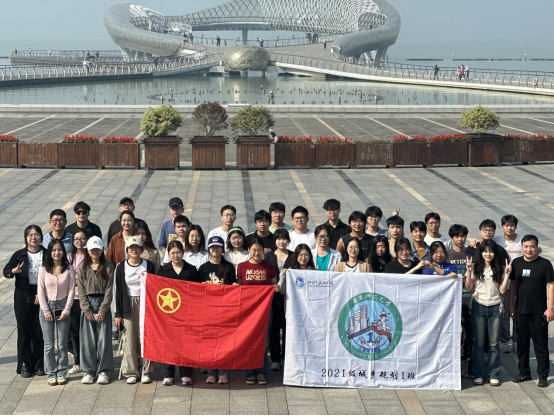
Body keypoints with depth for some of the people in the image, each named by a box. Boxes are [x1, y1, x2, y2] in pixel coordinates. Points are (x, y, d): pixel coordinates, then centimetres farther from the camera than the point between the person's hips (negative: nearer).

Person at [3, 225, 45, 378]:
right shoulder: (19, 255, 1)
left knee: (39, 331, 2)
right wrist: (13, 271, -27)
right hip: (23, 296, 0)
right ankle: (25, 365, 10)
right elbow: (6, 271, -4)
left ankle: (39, 365, 13)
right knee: (24, 331, 3)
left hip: (42, 296, 0)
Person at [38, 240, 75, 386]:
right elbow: (41, 292, -2)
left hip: (63, 307, 0)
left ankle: (61, 373, 11)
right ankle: (51, 374, 10)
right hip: (47, 307, 0)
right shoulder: (44, 270, -1)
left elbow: (71, 290, -2)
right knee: (49, 344, 3)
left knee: (62, 344, 2)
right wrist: (46, 311, -7)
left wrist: (66, 310, -8)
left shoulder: (69, 269, -2)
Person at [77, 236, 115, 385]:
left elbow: (109, 290, -3)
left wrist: (102, 310, -9)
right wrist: (87, 310, -7)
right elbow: (81, 291, 2)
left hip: (103, 305, -1)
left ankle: (104, 371, 5)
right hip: (87, 305, 1)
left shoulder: (108, 267, 1)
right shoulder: (82, 268, 6)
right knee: (87, 339, 1)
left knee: (104, 338, -3)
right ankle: (88, 371, 9)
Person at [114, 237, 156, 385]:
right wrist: (118, 313, 0)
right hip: (128, 305, 0)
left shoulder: (148, 266, 2)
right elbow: (119, 290, 3)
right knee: (129, 339, -1)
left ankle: (146, 371, 6)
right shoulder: (121, 267, 3)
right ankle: (131, 372, 7)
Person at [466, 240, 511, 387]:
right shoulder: (476, 268, 3)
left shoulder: (500, 269, 5)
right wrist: (469, 272, -10)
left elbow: (502, 290, 1)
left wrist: (507, 274, -8)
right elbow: (469, 289, 0)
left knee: (494, 343, 1)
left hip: (495, 308, 1)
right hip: (479, 307, 0)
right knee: (478, 343, 1)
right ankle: (479, 374, 9)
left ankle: (494, 374, 9)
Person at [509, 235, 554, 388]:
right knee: (522, 342, 12)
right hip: (520, 311, 4)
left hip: (539, 312, -4)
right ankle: (524, 372, 24)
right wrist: (511, 305, 8)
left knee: (541, 344, 2)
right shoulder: (516, 263, 3)